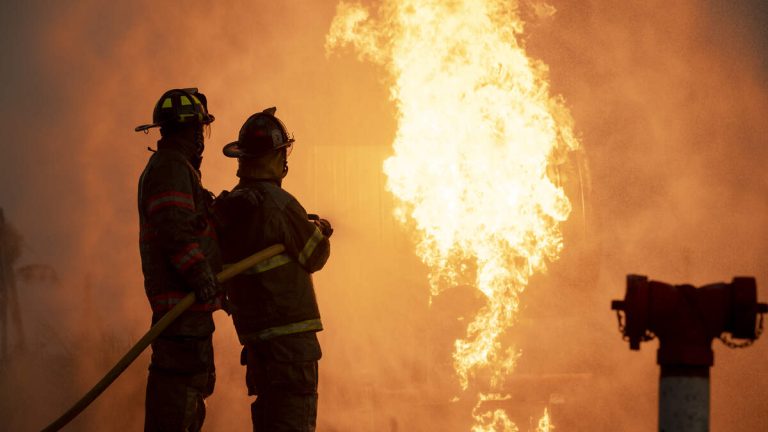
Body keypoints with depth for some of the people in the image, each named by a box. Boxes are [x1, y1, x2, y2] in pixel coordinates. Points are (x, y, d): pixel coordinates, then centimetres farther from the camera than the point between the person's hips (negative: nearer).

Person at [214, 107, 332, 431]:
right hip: (289, 329, -8)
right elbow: (314, 257, -6)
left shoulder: (227, 207, 6)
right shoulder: (279, 204, -17)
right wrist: (319, 231, 15)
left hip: (252, 330, 8)